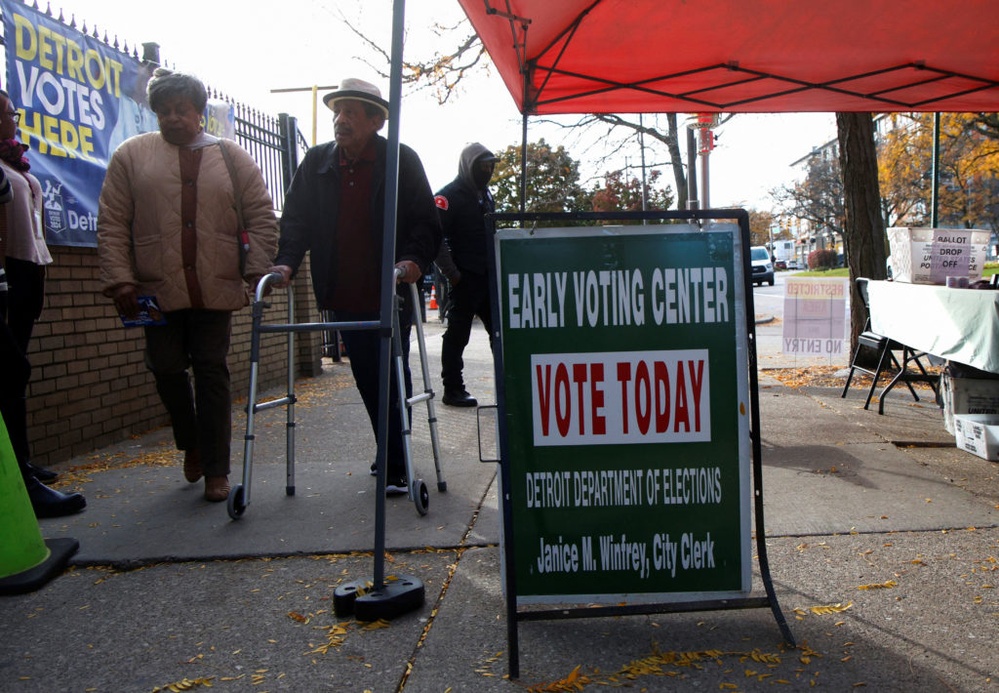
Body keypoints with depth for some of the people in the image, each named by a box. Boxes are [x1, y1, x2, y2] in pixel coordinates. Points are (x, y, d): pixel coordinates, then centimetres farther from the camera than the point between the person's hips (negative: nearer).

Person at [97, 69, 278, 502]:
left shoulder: (232, 157, 9)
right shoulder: (131, 155, 8)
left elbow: (261, 217, 5)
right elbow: (112, 224, 4)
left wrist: (258, 272, -5)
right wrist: (120, 280, -5)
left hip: (216, 288, -1)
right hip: (158, 288, 1)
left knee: (212, 374, 2)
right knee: (168, 370, 6)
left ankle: (216, 470, 9)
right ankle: (190, 445, 32)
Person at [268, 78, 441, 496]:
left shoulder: (401, 160, -1)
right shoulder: (316, 163, 9)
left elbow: (427, 222, -4)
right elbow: (295, 219, 7)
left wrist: (415, 259, -22)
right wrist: (286, 262, -10)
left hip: (390, 293, -4)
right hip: (343, 297, 4)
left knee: (392, 379, 0)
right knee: (368, 382, 11)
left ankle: (397, 468, 8)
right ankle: (392, 455, 27)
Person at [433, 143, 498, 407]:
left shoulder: (485, 194, 18)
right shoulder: (449, 195, -8)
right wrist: (452, 273, -16)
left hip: (488, 276, 8)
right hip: (465, 278, -8)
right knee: (458, 334, -1)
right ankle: (453, 389, 7)